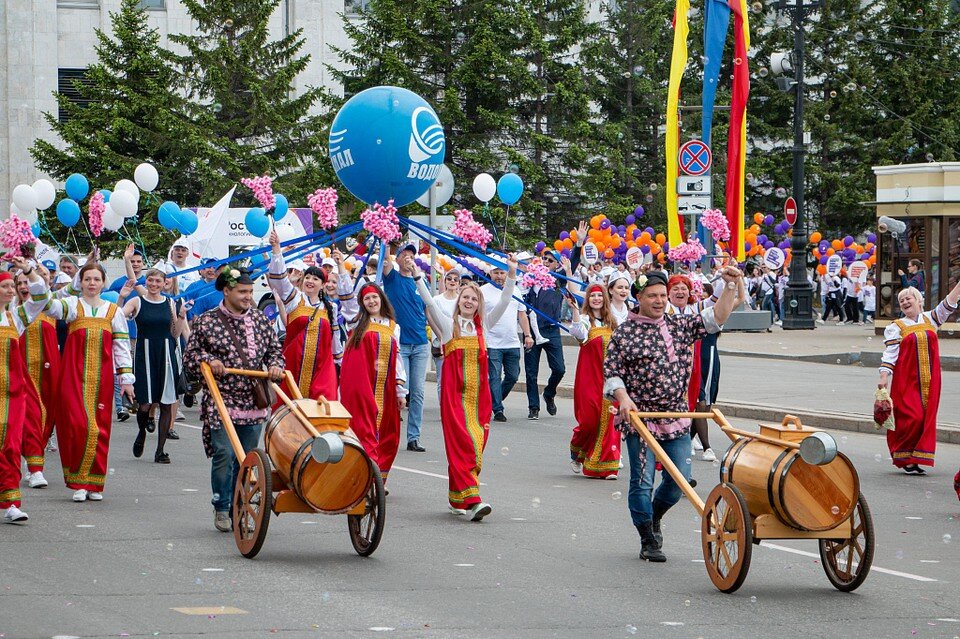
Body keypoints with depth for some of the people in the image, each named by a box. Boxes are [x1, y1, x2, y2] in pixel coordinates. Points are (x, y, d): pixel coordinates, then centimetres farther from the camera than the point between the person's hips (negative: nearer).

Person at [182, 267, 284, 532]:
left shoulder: (260, 320, 10)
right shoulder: (207, 322, -1)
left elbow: (275, 349, 18)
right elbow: (190, 356, 4)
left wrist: (275, 366, -2)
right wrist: (207, 360, -15)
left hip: (253, 401, 4)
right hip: (221, 401, -4)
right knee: (224, 453, -12)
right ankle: (221, 508, 1)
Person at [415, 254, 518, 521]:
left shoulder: (483, 326, 13)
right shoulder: (449, 326, 5)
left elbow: (503, 304, 6)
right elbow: (429, 302, -4)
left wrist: (511, 276, -4)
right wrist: (418, 276, -14)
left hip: (478, 395, 4)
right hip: (455, 395, -4)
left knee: (476, 445, 3)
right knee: (462, 444, -13)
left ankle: (457, 499, 14)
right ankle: (471, 499, -22)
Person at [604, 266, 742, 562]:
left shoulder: (680, 325, 10)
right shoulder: (624, 333, -1)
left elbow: (716, 318, 5)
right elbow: (611, 373, -1)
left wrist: (730, 286, -6)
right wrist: (623, 399, -17)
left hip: (677, 416, 4)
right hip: (639, 416, -4)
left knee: (679, 480, 5)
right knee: (642, 482, -3)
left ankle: (653, 517, 34)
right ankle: (648, 541, 8)